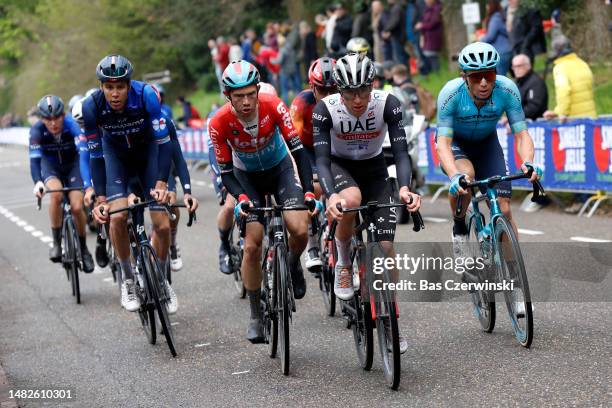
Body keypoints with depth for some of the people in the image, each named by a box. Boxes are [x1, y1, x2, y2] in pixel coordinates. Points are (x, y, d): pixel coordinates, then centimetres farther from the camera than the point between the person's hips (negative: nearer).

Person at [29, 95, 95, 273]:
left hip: (72, 164, 0)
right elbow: (34, 158, -36)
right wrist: (37, 182, -57)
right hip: (50, 164, 0)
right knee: (56, 193, -31)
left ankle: (83, 248, 10)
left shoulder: (71, 125, -32)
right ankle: (56, 243, -15)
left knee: (77, 207, -16)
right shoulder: (37, 130, -29)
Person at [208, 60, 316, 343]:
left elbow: (298, 149, -25)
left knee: (300, 230, -22)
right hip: (247, 176, 0)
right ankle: (256, 316, 6)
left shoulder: (273, 106, -29)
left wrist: (309, 191, -34)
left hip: (280, 168, 0)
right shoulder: (219, 123, -27)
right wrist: (241, 197, -37)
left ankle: (293, 264, 15)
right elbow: (226, 172, -18)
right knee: (252, 246, -9)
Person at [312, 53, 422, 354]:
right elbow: (321, 158, -31)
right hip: (339, 167, -1)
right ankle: (343, 264, -11)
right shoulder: (325, 109, -26)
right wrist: (331, 195, -50)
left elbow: (400, 151, -29)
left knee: (385, 246, -9)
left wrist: (404, 188, -48)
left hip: (374, 170, 1)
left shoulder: (387, 104, -25)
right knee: (351, 199, -38)